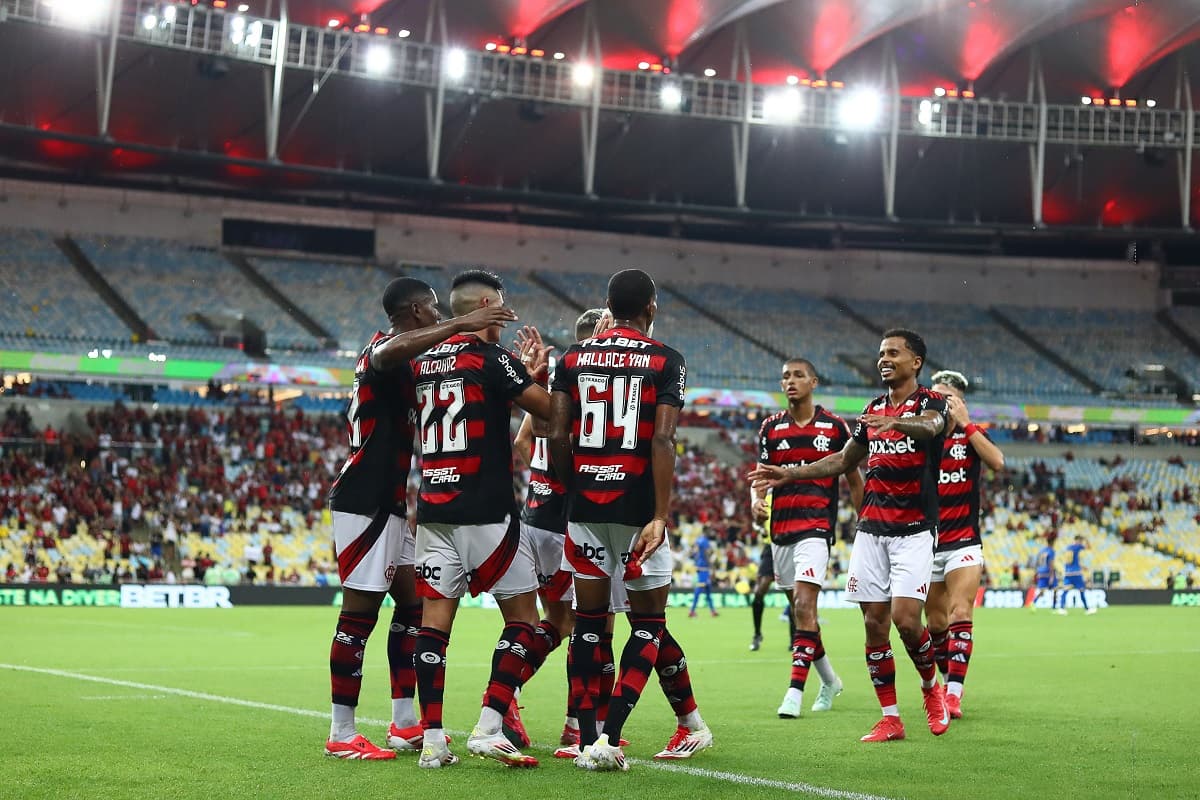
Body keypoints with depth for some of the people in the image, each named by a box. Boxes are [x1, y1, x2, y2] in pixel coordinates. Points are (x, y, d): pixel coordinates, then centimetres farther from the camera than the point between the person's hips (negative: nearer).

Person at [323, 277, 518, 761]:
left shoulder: (403, 365, 20)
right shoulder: (381, 351, -12)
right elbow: (393, 351, -39)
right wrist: (462, 324, -41)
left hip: (386, 503, 11)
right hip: (363, 503, -11)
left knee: (413, 606, 12)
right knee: (360, 612, -7)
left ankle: (404, 725, 17)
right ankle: (341, 735, -2)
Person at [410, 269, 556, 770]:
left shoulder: (422, 362, 11)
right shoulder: (491, 358, -9)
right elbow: (548, 410, -6)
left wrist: (524, 373, 25)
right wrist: (539, 374, 11)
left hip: (433, 510, 6)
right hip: (486, 512, -6)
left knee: (435, 618, 5)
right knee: (523, 618, 3)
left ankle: (432, 739, 1)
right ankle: (488, 728, -7)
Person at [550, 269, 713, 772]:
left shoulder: (575, 358, 8)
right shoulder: (665, 362, -1)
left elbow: (557, 437, 2)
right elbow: (662, 440, -12)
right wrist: (661, 516, -14)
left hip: (586, 504, 3)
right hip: (637, 507, -3)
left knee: (589, 622, 9)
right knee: (648, 623, 6)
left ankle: (588, 742, 6)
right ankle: (609, 738, -6)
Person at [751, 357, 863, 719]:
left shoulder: (834, 426, 1)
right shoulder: (770, 427, 8)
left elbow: (854, 479, 7)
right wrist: (756, 501, -12)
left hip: (816, 528, -4)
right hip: (780, 528, 4)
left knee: (804, 606, -17)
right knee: (799, 610, 11)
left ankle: (795, 690, -18)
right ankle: (829, 680, 29)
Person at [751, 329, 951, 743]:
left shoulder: (930, 402, -3)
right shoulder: (873, 410, 16)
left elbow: (931, 426, -28)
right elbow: (843, 460, 26)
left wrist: (895, 422, -51)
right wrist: (789, 474, 17)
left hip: (914, 530, -6)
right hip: (871, 529, 6)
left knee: (905, 620, -15)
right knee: (874, 623, 0)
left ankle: (931, 686, 14)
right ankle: (890, 718, 7)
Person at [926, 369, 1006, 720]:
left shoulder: (972, 435, 0)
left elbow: (997, 462, -21)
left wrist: (965, 422, -23)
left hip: (964, 542, -3)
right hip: (927, 543, 3)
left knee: (960, 616, -18)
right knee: (936, 624, 9)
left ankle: (953, 694, -24)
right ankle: (948, 683, 27)